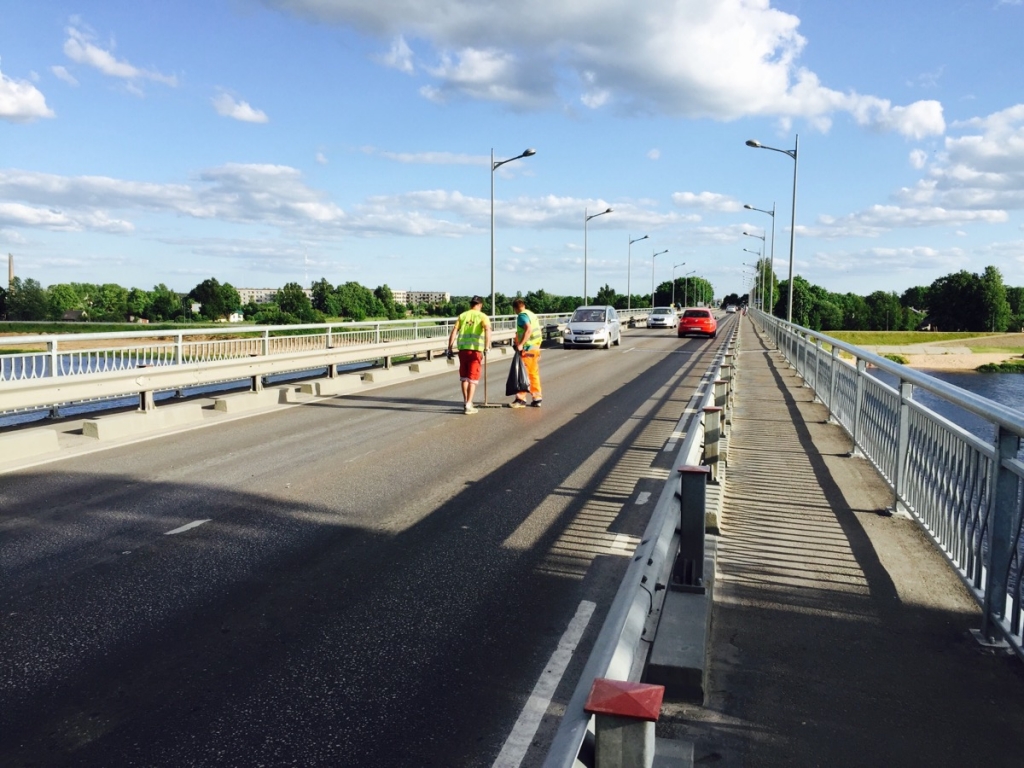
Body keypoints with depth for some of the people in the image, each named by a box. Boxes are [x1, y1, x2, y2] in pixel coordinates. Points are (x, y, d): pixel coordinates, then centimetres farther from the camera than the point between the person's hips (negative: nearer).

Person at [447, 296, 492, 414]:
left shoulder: (462, 315, 12)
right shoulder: (482, 316, 4)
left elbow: (454, 331, 3)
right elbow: (487, 329, -15)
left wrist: (450, 348, 5)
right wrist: (487, 346, -22)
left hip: (463, 349, 3)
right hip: (475, 350, -3)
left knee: (464, 377, 17)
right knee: (473, 378, 2)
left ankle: (466, 401, 26)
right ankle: (468, 405, -3)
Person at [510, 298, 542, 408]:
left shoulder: (522, 316, -11)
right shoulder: (532, 315, 16)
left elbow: (528, 329, -27)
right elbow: (539, 332, 18)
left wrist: (521, 344, -29)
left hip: (527, 349, -9)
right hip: (536, 348, 9)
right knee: (534, 373, 12)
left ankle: (521, 399, -4)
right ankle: (537, 398, 15)